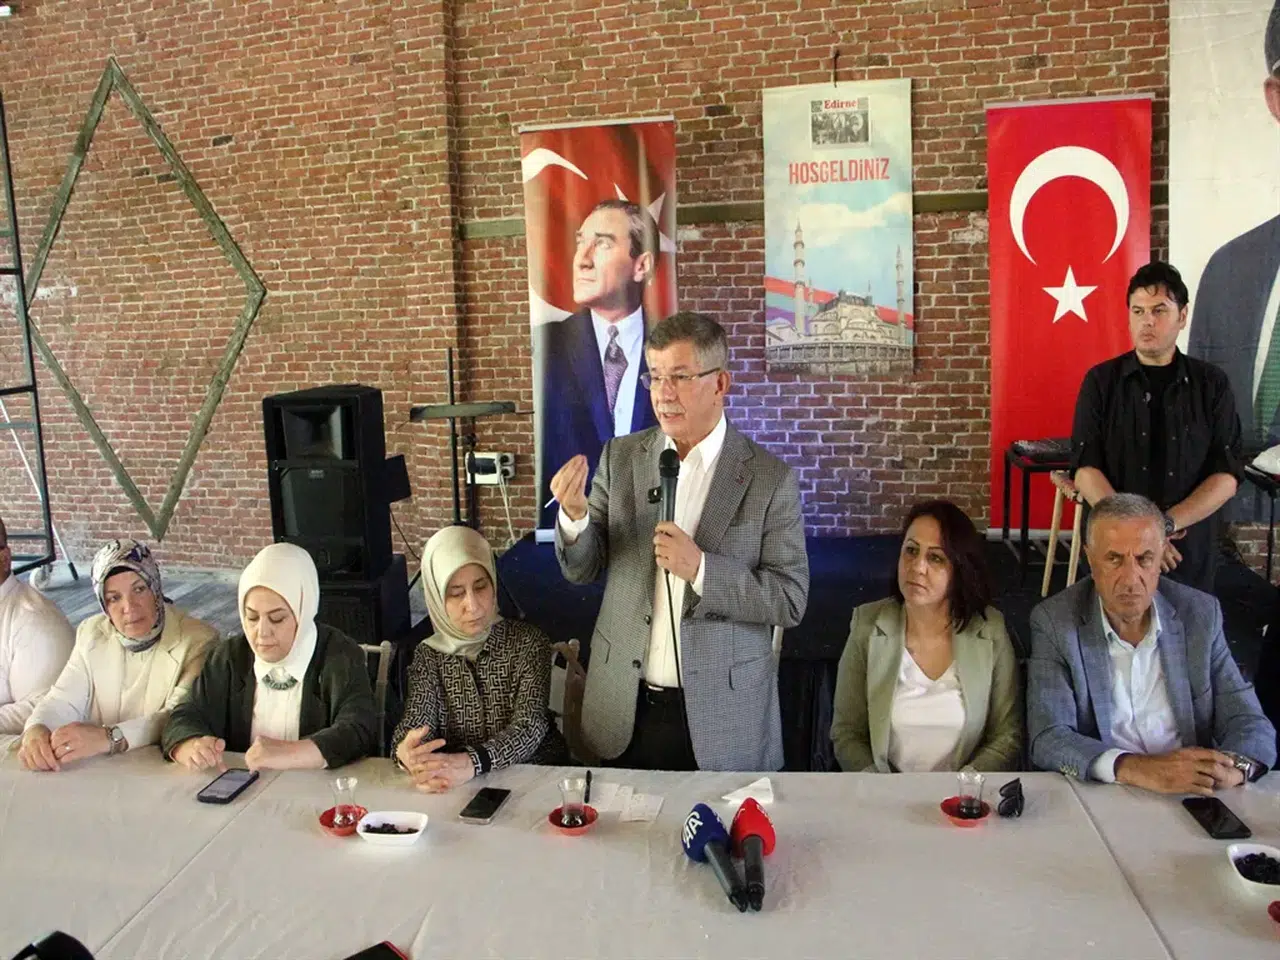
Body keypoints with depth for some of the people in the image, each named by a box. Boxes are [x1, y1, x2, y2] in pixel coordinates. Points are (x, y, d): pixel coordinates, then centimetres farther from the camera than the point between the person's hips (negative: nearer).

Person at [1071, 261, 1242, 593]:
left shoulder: (1211, 384, 2)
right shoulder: (1101, 381, 0)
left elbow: (1227, 475, -4)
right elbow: (1085, 468, -7)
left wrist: (1166, 523, -18)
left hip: (1189, 554, 1)